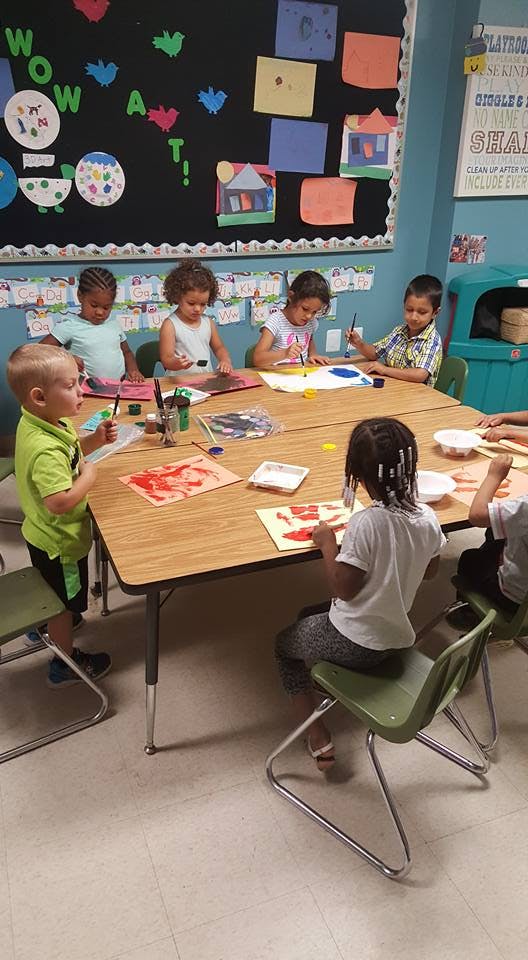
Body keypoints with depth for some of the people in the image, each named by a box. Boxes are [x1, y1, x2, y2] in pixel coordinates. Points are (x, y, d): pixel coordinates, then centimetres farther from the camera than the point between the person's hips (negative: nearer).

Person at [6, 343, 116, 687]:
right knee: (66, 603, 14)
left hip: (44, 536, 9)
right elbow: (60, 502, -43)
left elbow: (69, 451, 13)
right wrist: (89, 475, -29)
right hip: (59, 543, -9)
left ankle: (45, 627, 59)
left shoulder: (38, 422, -5)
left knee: (55, 597, 33)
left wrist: (95, 439, -4)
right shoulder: (45, 449, -37)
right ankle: (64, 664, 35)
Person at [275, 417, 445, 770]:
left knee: (285, 644, 21)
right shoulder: (428, 518, -10)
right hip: (397, 635, 7)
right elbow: (429, 571, 6)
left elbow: (343, 588, -22)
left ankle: (320, 742, 17)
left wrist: (328, 544, -10)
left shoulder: (366, 523, -30)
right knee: (310, 616, 29)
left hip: (355, 644, -7)